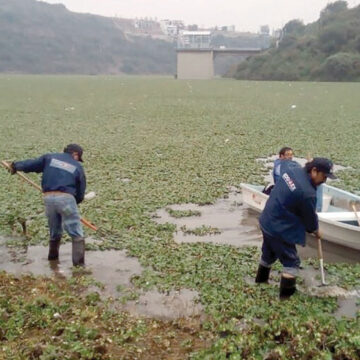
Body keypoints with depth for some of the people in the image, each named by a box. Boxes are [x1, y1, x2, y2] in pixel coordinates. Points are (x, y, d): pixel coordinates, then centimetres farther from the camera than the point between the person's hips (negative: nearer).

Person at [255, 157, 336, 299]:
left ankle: (261, 278, 49)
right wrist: (315, 229, 11)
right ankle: (286, 292, 17)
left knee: (269, 254, 30)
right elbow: (310, 216, -11)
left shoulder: (292, 167, -8)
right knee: (291, 261, 8)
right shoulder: (307, 193, -29)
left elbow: (285, 161, 21)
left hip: (267, 221, 9)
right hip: (280, 229, -9)